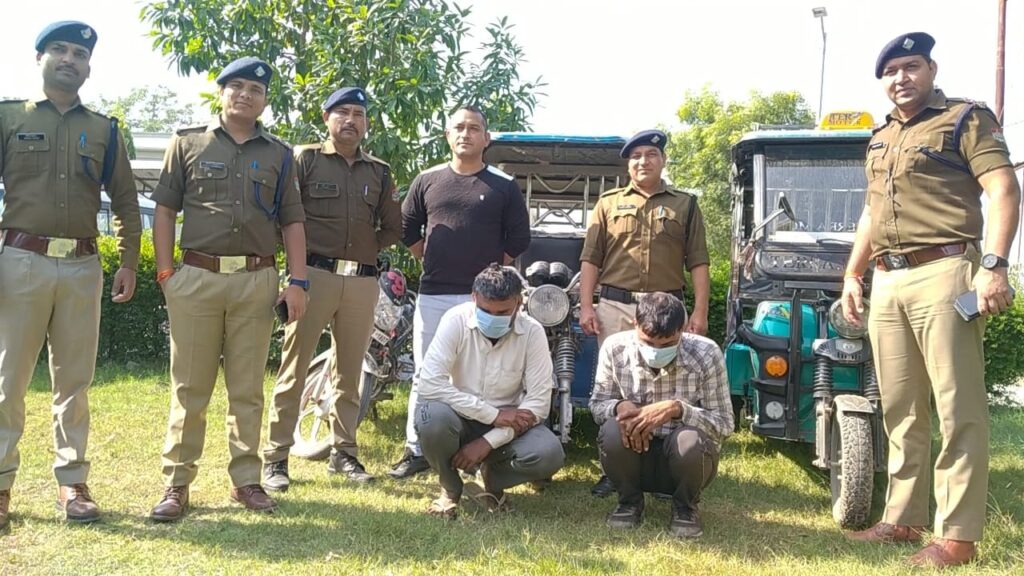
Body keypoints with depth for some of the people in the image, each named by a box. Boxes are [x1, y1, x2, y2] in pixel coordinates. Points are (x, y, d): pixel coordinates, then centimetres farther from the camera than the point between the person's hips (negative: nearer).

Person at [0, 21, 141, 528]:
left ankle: (72, 482, 13)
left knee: (74, 382, 6)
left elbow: (126, 202, 14)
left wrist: (129, 264, 7)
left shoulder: (104, 130, 13)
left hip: (83, 268, 2)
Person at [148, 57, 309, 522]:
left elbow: (292, 221, 11)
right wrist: (165, 271, -3)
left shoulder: (278, 154, 13)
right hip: (196, 277, -1)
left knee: (248, 389, 7)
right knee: (189, 387, 2)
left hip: (257, 280, 1)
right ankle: (177, 483, 9)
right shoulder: (188, 143, 9)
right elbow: (165, 209, 6)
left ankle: (246, 480, 16)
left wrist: (297, 281, 3)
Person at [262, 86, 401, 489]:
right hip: (315, 274, -4)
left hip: (363, 281, 4)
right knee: (294, 368, -3)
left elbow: (393, 227, 18)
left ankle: (344, 452, 21)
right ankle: (276, 457, 3)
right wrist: (300, 254, -4)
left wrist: (367, 248, 7)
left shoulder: (379, 172, 15)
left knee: (350, 372, 11)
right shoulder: (305, 159, 3)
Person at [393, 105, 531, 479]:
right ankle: (416, 450, 16)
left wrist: (492, 272, 7)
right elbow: (408, 229, 17)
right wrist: (431, 263, 12)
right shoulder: (427, 180, 9)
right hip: (432, 295, 2)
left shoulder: (505, 186, 4)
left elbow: (519, 239, 8)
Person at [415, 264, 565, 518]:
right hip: (461, 418, -1)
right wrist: (493, 414, -25)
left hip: (507, 424, 1)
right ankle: (450, 488, -2)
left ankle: (493, 480, 8)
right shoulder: (456, 320, -17)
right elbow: (429, 383, -25)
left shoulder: (533, 332, -13)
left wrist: (488, 442, -23)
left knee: (549, 454, -28)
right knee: (433, 416, -35)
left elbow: (538, 402, -14)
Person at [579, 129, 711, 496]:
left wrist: (700, 312, -2)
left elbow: (698, 263, 7)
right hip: (615, 307, 1)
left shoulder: (685, 205, 12)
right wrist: (586, 306, -2)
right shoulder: (609, 203, 12)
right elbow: (590, 259, 8)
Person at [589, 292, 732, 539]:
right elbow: (597, 403, -2)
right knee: (613, 432, -31)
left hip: (687, 456, -1)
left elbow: (724, 424, -16)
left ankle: (685, 506, -1)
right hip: (636, 454, 1)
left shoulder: (706, 354, -18)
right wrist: (620, 406, -27)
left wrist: (677, 408, -34)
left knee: (690, 440, -35)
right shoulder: (614, 348, -14)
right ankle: (630, 501, 0)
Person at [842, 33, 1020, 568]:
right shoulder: (880, 140, 23)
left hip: (943, 274, -7)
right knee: (900, 410, 10)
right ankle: (902, 520, 19)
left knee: (958, 410, -5)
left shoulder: (965, 118, 2)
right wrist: (852, 275, 22)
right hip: (887, 284, 7)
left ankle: (957, 535, -1)